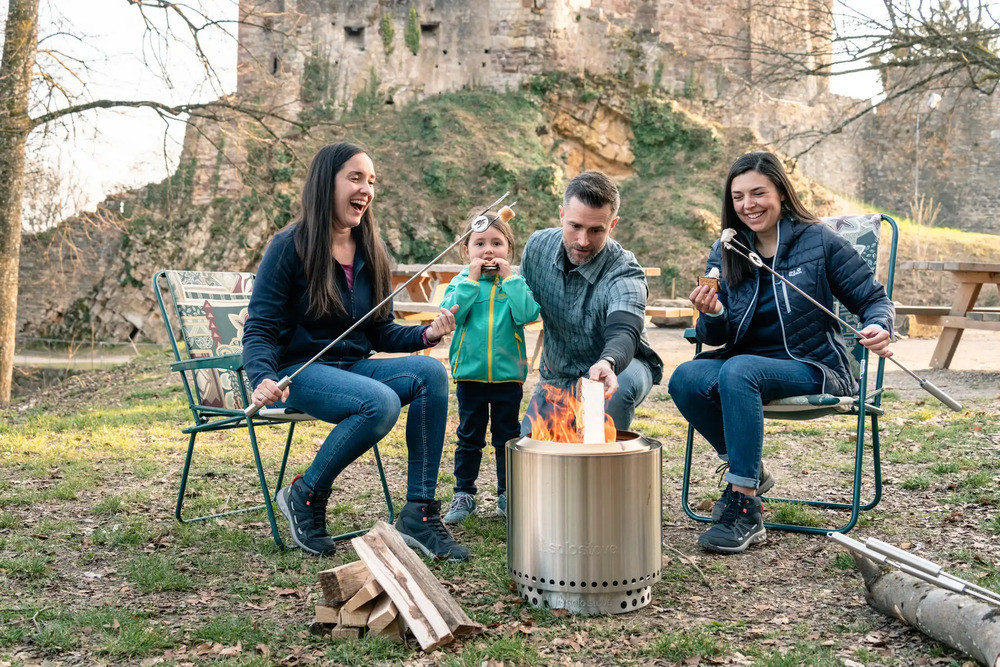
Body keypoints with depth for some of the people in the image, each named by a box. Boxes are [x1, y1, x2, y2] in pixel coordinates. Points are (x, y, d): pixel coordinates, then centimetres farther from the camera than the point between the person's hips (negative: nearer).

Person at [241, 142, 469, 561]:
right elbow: (259, 330, -10)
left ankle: (419, 514, -19)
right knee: (381, 402, -33)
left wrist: (425, 335, -7)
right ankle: (305, 495, -10)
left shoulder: (369, 253, 11)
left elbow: (381, 332, 13)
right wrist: (263, 378, -30)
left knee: (430, 373, -22)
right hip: (298, 371, -6)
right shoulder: (289, 247, -7)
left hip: (353, 367, 6)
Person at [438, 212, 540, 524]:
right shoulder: (460, 282, 3)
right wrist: (471, 279, -15)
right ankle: (464, 494, 19)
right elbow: (451, 313, -14)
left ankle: (507, 494, 22)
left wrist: (509, 278, -15)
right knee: (469, 437, 10)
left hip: (508, 373, 0)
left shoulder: (517, 282, 2)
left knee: (508, 437, 10)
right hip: (470, 373, 0)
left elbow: (528, 314, -16)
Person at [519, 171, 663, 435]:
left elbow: (624, 333, -47)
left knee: (622, 384, -38)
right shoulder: (538, 245, -12)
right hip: (556, 376, 4)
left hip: (617, 369, -4)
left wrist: (607, 364, -67)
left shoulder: (624, 273, -28)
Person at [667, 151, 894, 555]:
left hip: (814, 367, -4)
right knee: (685, 379, -26)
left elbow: (873, 299, 1)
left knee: (738, 371, -34)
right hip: (746, 364, 4)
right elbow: (717, 339, 3)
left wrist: (879, 327, -22)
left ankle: (745, 509, -30)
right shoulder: (724, 253, 7)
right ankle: (745, 470, -1)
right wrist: (712, 316, -21)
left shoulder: (820, 242, -3)